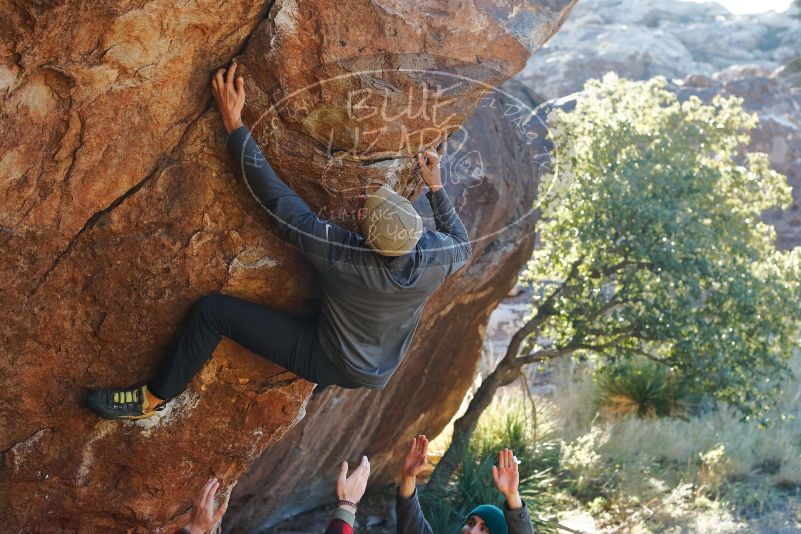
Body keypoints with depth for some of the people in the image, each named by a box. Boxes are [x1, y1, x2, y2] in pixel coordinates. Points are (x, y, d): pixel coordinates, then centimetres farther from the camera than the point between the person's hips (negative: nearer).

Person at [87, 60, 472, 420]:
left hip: (327, 362, -5)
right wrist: (436, 188, 4)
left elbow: (275, 198, -29)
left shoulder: (340, 255, -34)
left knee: (212, 310, -8)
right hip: (378, 375, 5)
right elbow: (463, 246, 3)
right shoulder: (435, 258, -24)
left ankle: (152, 399, 7)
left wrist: (233, 123, -26)